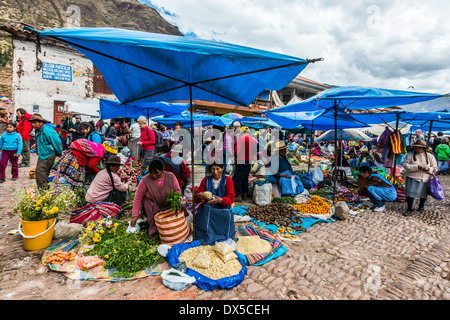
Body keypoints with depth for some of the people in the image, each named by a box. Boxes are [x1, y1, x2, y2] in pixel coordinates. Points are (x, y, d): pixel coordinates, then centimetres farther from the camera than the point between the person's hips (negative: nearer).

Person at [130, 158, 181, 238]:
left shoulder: (171, 177, -9)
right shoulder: (145, 180, -14)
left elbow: (178, 190, 1)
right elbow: (137, 199, -9)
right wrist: (135, 215, -14)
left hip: (167, 206, 1)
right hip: (151, 207, -1)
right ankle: (154, 231, -16)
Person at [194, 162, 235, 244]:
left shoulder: (228, 180, 3)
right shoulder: (206, 180, 7)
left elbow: (231, 199, -6)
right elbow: (196, 197, 4)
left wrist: (220, 200, -27)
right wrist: (199, 196, -22)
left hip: (223, 210, -1)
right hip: (208, 209, 1)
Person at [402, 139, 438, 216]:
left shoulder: (430, 156, 5)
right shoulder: (410, 154, -1)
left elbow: (435, 168, 7)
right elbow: (405, 164, -9)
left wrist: (428, 169, -16)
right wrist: (417, 167, -21)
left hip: (425, 179, 2)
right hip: (412, 178, -2)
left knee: (424, 194, 12)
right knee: (410, 194, -5)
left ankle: (421, 206, 38)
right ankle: (409, 210, 5)